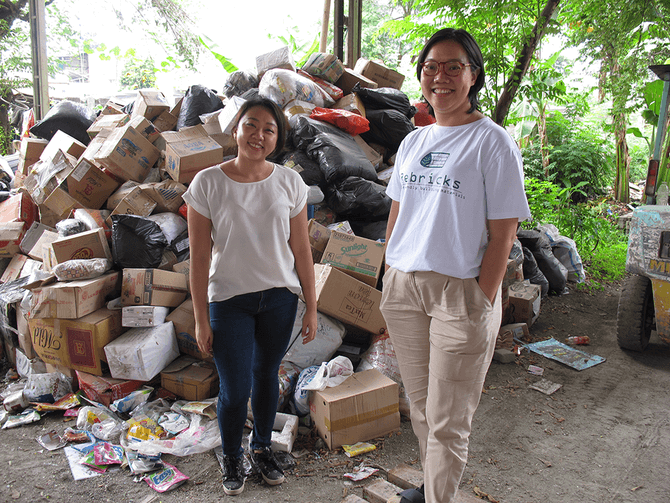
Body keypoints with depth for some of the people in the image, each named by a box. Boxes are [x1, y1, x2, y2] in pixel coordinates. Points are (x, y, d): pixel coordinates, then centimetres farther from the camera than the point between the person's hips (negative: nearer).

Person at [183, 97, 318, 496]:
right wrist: (201, 319, -6)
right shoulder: (208, 183, -8)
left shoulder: (289, 182, -3)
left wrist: (311, 308, 2)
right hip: (229, 299, -2)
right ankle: (232, 458, 31)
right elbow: (199, 256, -7)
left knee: (267, 376, 16)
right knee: (235, 389, 2)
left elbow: (301, 250, 1)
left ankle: (263, 448, 41)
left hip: (279, 297, 2)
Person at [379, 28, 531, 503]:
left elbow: (503, 232, -10)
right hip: (403, 286, 6)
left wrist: (481, 301, -14)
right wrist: (389, 276, 11)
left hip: (460, 290, -6)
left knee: (447, 419, 4)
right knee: (420, 403, 19)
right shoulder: (413, 141, 11)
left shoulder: (493, 141, -8)